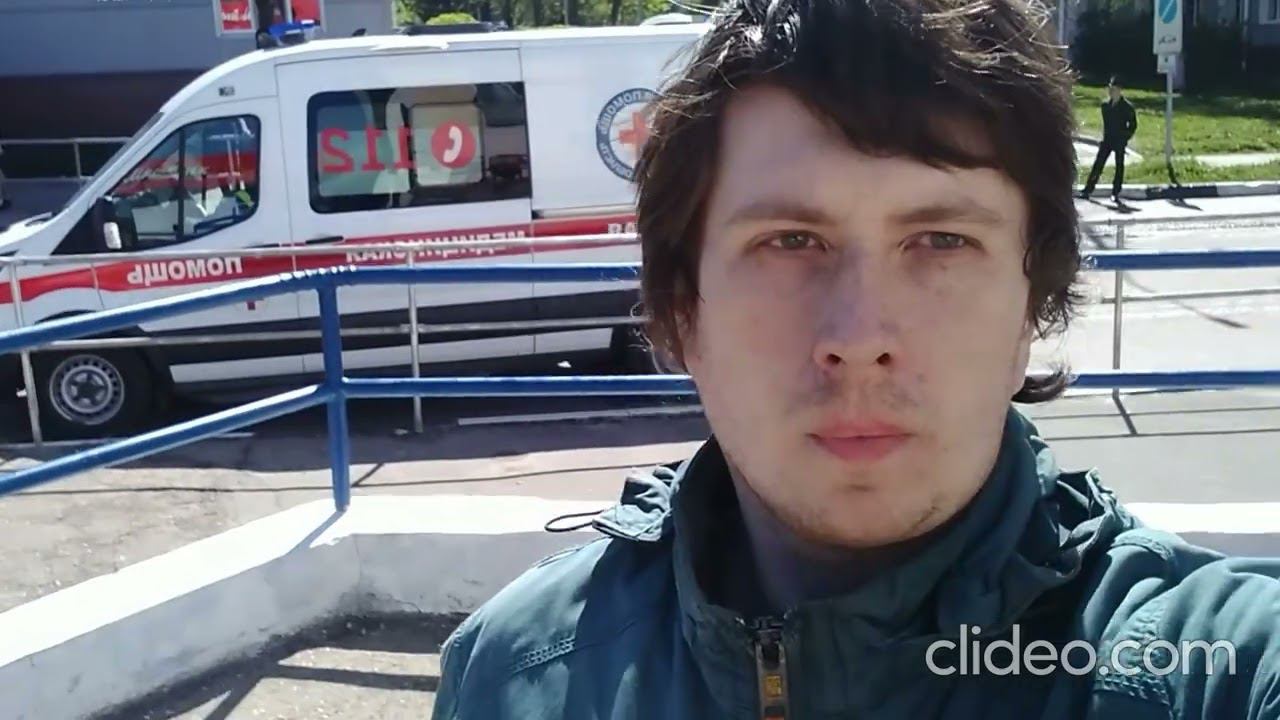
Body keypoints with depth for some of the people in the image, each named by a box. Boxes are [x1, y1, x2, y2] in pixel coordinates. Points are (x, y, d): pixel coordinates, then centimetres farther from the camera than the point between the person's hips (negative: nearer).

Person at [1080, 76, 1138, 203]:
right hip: (1107, 140, 4)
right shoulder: (1105, 104, 3)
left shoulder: (1127, 107, -10)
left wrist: (1125, 137, -9)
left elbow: (1133, 125, -4)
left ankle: (1115, 193, 7)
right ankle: (1088, 189, 5)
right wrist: (1105, 135, 11)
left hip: (1120, 141, -4)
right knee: (1098, 164, 2)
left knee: (1119, 166, 2)